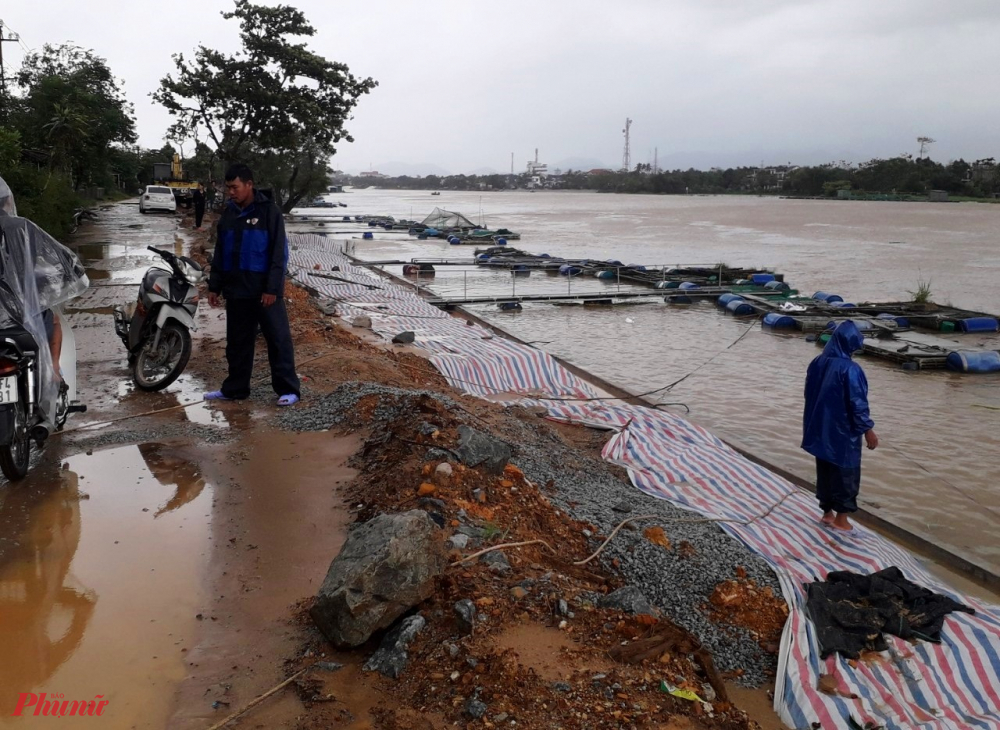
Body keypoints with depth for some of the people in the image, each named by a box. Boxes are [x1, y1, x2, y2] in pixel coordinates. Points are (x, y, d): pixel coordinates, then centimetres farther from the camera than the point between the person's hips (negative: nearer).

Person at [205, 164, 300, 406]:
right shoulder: (228, 214, 11)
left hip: (265, 291, -6)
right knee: (237, 342, 13)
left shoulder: (269, 211, -8)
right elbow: (220, 254, 17)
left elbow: (279, 253, -12)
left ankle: (287, 389, 4)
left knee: (278, 339, -2)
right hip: (236, 290, 6)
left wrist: (272, 288, -18)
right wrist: (214, 286, 13)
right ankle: (235, 388, 24)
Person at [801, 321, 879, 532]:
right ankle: (841, 518, 16)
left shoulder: (817, 363, 1)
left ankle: (827, 512, 27)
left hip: (821, 429, 7)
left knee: (825, 471, 17)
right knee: (846, 473, 8)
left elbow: (809, 396, 10)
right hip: (843, 432, -7)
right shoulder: (850, 369, -21)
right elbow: (857, 403, -20)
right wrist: (868, 430, -11)